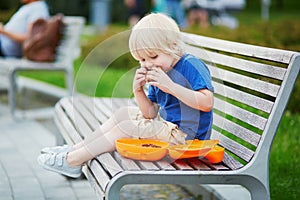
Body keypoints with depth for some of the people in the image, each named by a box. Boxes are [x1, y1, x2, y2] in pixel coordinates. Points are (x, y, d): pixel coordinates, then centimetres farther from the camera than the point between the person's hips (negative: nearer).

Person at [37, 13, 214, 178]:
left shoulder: (192, 66, -17)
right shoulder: (159, 72, 8)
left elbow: (207, 103, -30)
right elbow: (151, 113, 7)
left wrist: (171, 86, -31)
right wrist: (138, 91, -11)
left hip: (183, 135, -10)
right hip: (166, 124, 10)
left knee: (127, 127, -14)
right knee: (124, 113, 13)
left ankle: (72, 161, -7)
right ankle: (75, 149, 12)